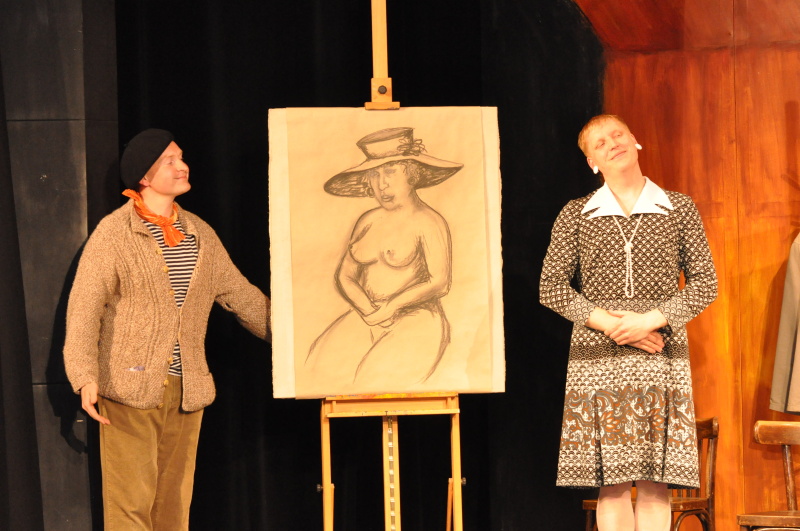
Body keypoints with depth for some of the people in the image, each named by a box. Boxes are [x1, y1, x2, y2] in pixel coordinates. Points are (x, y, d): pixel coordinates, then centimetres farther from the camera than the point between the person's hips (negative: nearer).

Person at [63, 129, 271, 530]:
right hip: (130, 388, -5)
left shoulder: (200, 234, 12)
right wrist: (86, 377, -23)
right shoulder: (114, 233, -6)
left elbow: (240, 294, 20)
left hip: (186, 389, 6)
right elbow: (84, 308, -12)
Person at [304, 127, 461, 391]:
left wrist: (391, 308, -14)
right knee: (324, 367, -18)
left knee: (378, 380, -29)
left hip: (416, 320, -5)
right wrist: (367, 309, -10)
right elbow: (344, 275, 10)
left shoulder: (428, 223, -4)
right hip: (363, 318, 5)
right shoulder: (367, 221, 13)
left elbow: (440, 283, -11)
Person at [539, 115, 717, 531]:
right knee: (611, 483, -3)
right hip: (597, 358, 0)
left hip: (662, 355, 0)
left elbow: (705, 282, 4)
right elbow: (551, 287, 4)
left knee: (656, 482, -4)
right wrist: (607, 322, -9)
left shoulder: (679, 209, 8)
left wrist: (650, 320, -10)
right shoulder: (576, 215, 8)